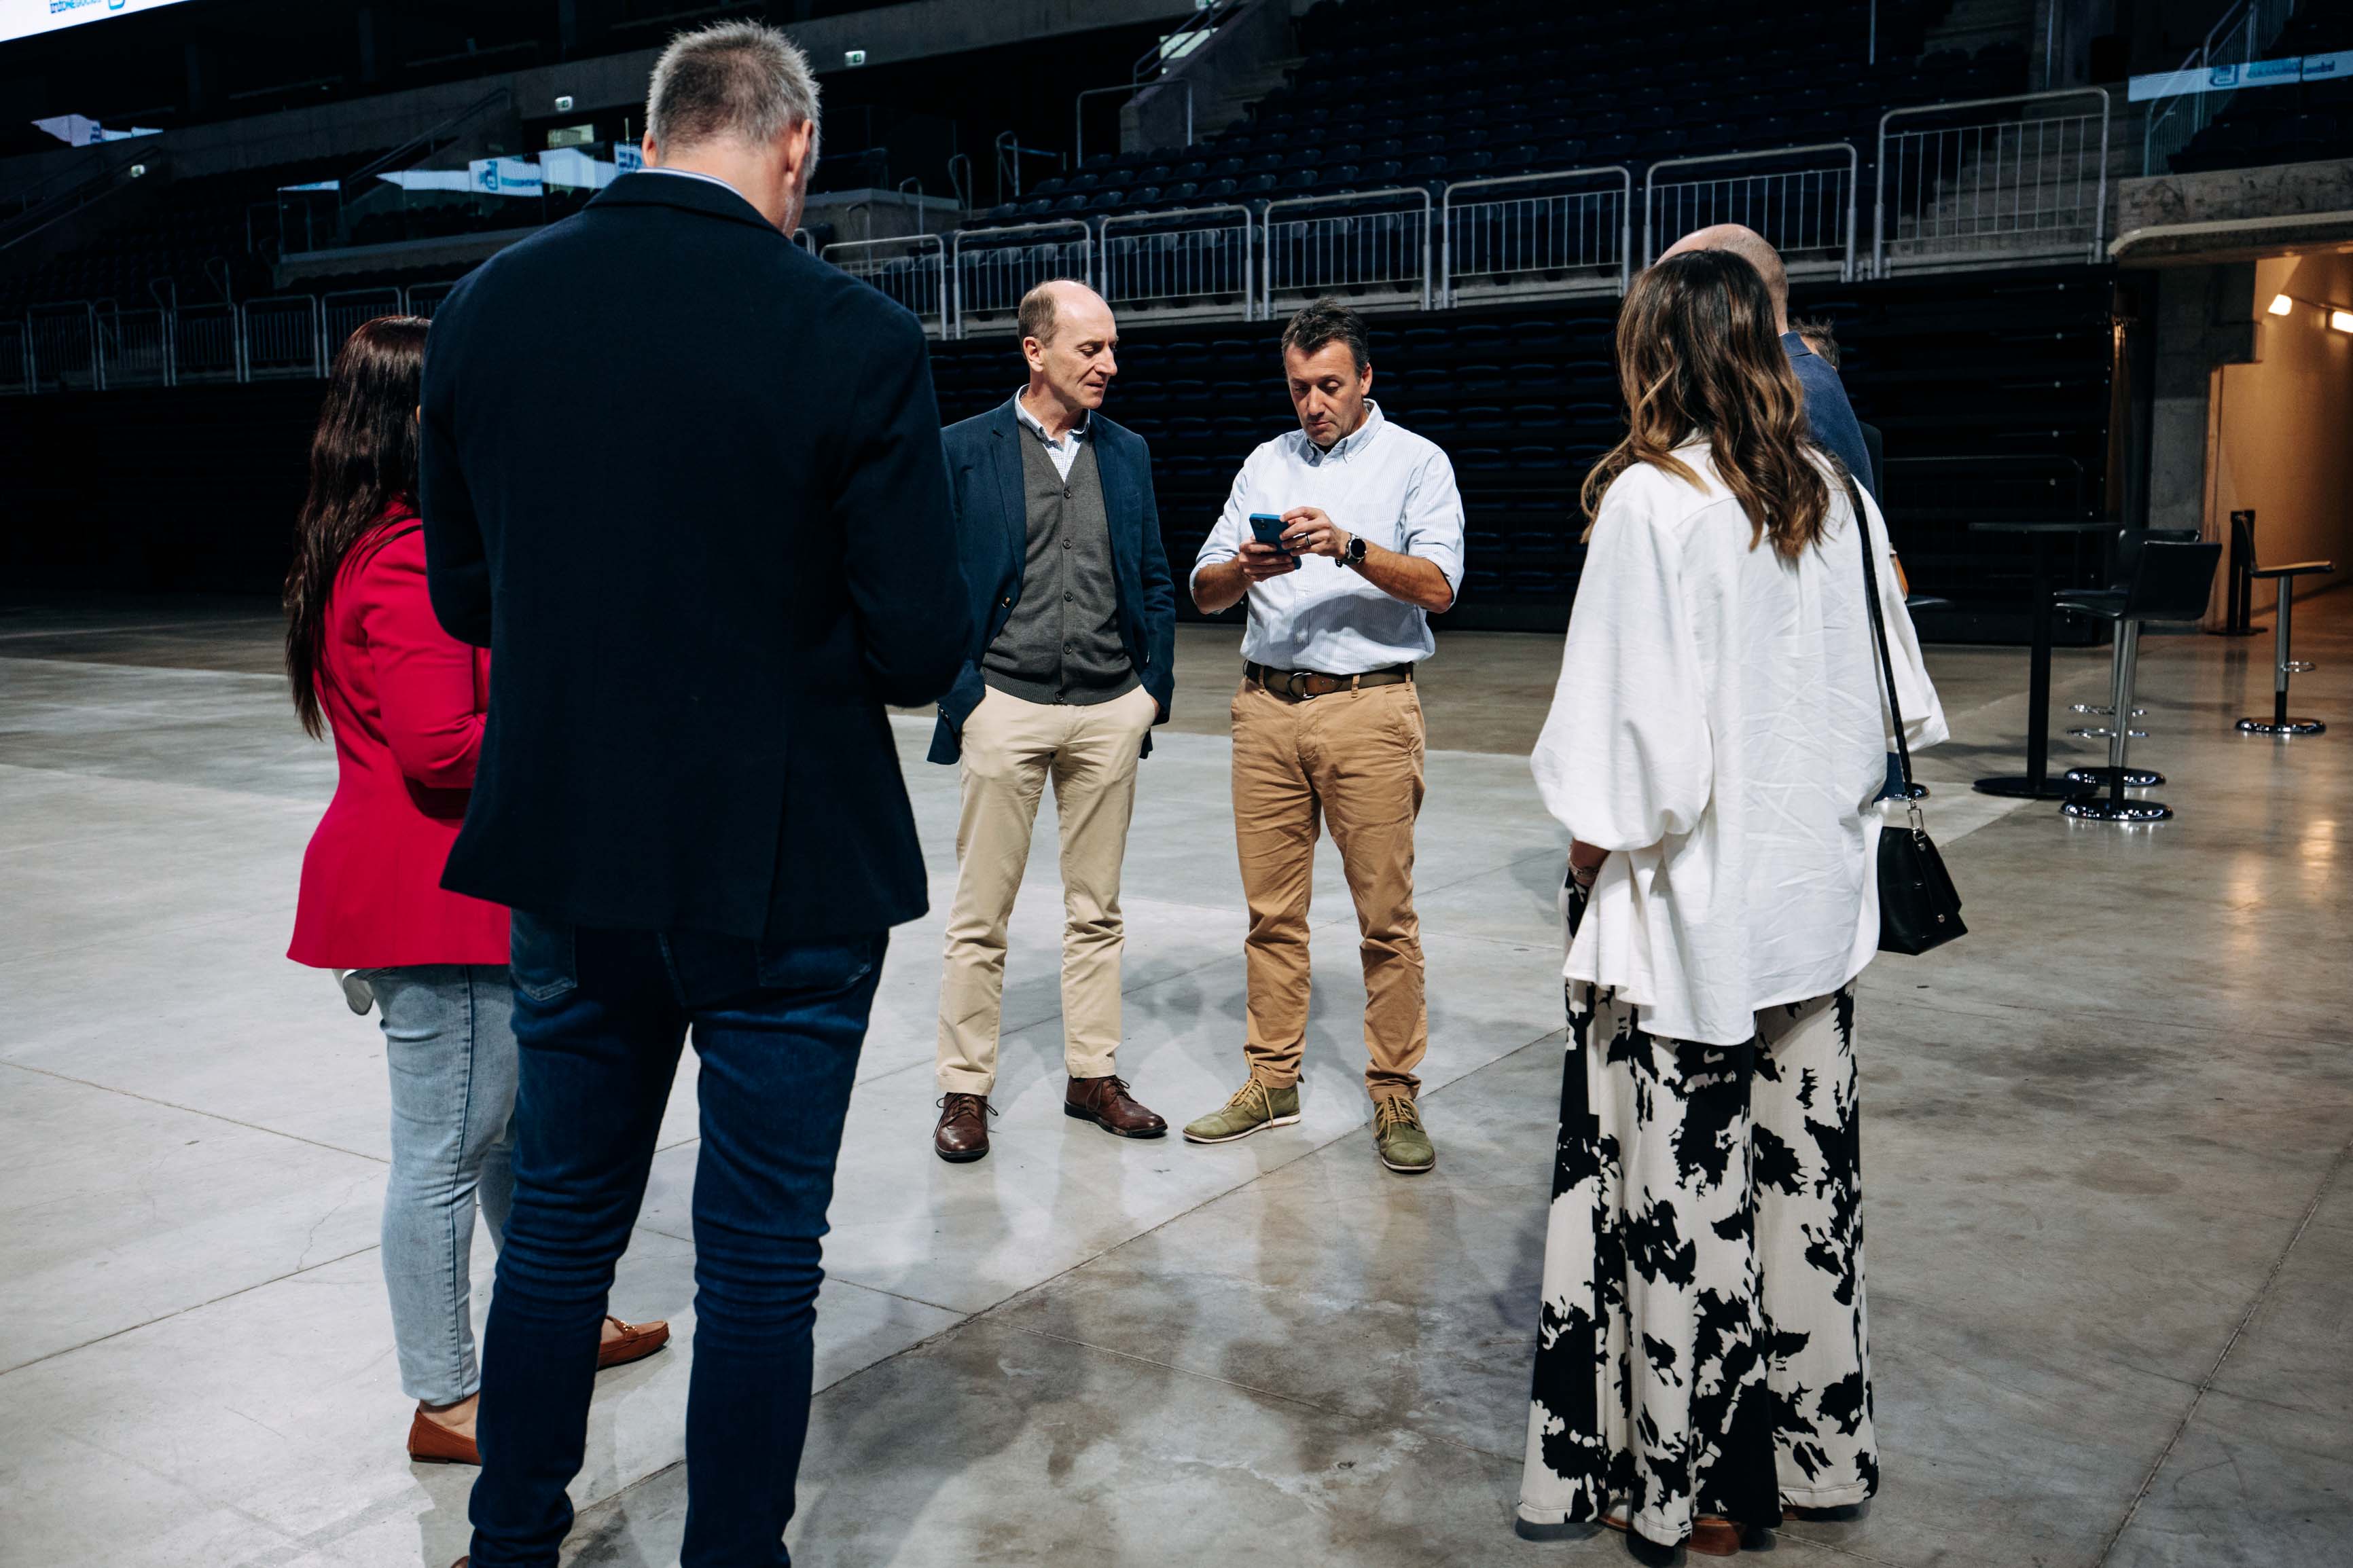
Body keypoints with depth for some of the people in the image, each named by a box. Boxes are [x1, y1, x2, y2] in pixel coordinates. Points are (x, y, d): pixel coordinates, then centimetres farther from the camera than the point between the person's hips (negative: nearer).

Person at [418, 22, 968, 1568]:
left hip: (567, 857, 5)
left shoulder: (485, 305, -1)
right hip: (785, 864, -4)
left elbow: (466, 595, 7)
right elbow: (922, 650, -15)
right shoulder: (856, 338, -15)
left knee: (559, 1223, 21)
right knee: (761, 1257, 11)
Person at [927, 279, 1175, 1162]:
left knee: (1096, 908, 11)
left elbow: (1155, 583, 14)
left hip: (1110, 710, 4)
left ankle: (1093, 1076, 22)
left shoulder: (1127, 454, 10)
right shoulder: (964, 450, -1)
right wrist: (961, 695, -9)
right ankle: (965, 1090, 13)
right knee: (981, 915, 2)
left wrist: (1155, 686, 6)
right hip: (1006, 706, -3)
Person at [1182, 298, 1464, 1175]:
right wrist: (1244, 570, -11)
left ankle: (1394, 1096, 8)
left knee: (1386, 917, -2)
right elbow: (1204, 590, 11)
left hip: (1369, 707, -4)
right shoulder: (1265, 466, 16)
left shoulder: (1416, 462, 4)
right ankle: (1272, 1083, 18)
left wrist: (1349, 547, -23)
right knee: (1272, 909, 7)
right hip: (1267, 705, 4)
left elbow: (1437, 585, -10)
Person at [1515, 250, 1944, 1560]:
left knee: (1687, 1196, 4)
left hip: (1690, 912, -6)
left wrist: (1595, 845, -3)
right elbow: (1884, 698, 9)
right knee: (1806, 1172, 15)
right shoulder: (1838, 497, 4)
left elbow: (1635, 727, -17)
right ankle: (1815, 1450, 29)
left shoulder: (1651, 502, -14)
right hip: (1817, 902, 7)